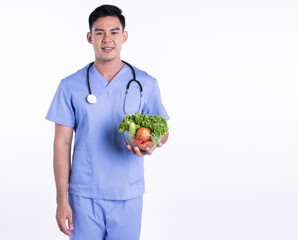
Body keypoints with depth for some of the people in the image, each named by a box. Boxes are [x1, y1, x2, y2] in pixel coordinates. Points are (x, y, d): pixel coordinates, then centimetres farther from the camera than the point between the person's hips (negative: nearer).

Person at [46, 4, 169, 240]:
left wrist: (151, 144, -17)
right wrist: (62, 199, -3)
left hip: (128, 195, 1)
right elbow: (62, 143, 1)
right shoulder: (71, 86, 0)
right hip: (84, 195, 0)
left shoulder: (146, 84, 1)